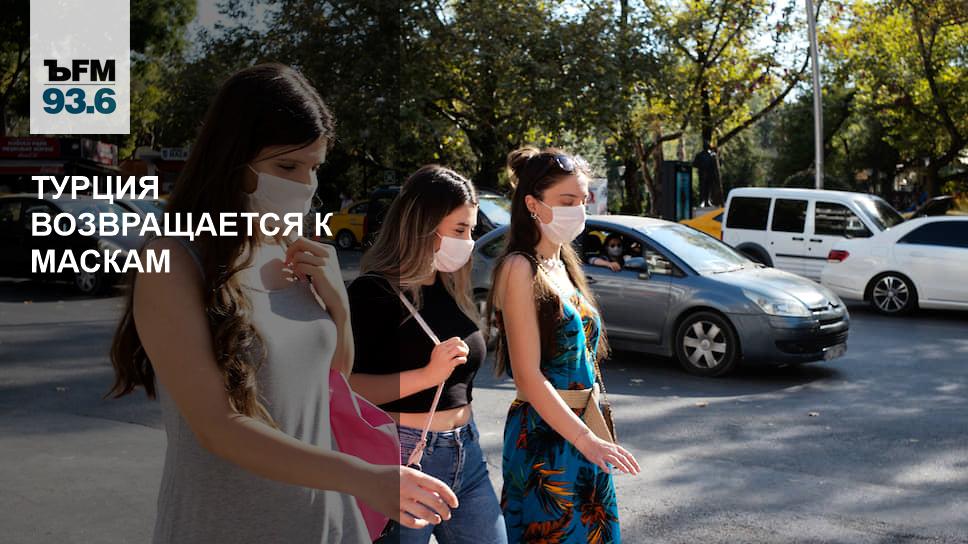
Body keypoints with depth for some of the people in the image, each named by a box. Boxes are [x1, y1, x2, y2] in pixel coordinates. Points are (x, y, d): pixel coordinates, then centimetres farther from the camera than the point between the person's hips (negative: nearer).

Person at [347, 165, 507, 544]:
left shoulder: (452, 290, 11)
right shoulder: (374, 291, -12)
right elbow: (347, 388, -20)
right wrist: (427, 375, -26)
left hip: (466, 457, 7)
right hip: (405, 456, -7)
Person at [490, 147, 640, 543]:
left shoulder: (563, 264, 12)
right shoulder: (521, 269, -14)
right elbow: (529, 378, -19)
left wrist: (593, 436, 12)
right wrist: (586, 439, -22)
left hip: (579, 431, 8)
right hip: (544, 438, -8)